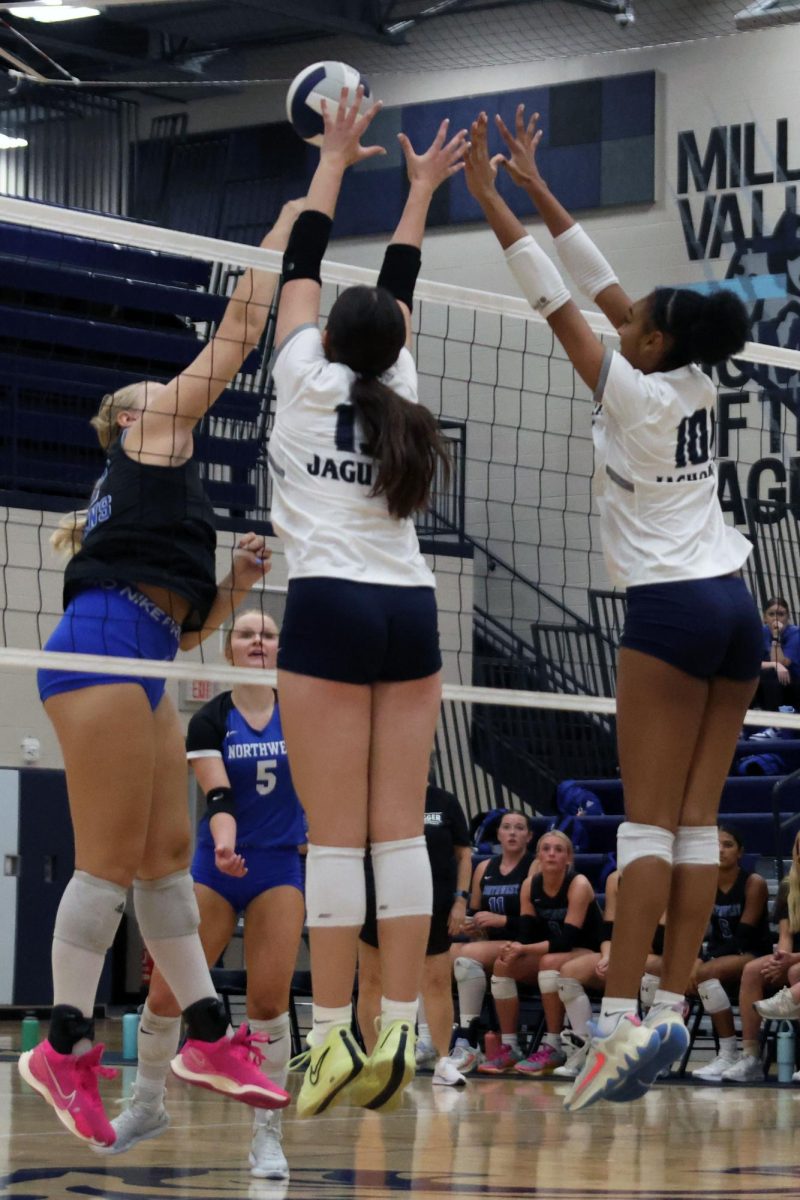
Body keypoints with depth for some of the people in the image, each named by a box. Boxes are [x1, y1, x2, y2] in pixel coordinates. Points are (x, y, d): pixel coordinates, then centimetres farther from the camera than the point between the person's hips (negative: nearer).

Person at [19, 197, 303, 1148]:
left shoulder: (157, 499, 31)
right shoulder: (151, 427, 10)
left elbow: (185, 630, 30)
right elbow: (238, 330, 8)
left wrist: (236, 583, 16)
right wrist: (290, 222, 16)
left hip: (142, 671, 10)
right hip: (104, 650, -10)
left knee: (168, 855, 8)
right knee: (112, 859, -11)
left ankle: (206, 1037, 11)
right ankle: (65, 1049, -11)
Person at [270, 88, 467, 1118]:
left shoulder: (309, 380, 2)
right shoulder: (399, 389, 12)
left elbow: (301, 263, 13)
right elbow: (398, 286, 27)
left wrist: (335, 159, 22)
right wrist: (419, 188, 37)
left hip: (330, 609, -4)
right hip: (411, 610, 4)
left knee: (336, 834, -8)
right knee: (400, 830, 0)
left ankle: (333, 1037, -11)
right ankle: (398, 1034, -5)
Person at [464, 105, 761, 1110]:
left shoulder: (634, 394, -8)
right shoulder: (693, 385, 10)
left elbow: (558, 301, -6)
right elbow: (602, 285, 16)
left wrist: (488, 197, -2)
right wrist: (537, 189, 20)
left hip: (671, 612, -7)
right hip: (735, 611, 7)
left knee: (650, 823, -11)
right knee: (696, 822, 2)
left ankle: (620, 1018, -15)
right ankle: (671, 1012, -1)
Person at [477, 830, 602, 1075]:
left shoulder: (578, 885, -19)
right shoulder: (530, 885, -2)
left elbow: (566, 940, -25)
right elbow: (527, 934, -5)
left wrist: (524, 949, -32)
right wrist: (514, 948, -28)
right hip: (552, 952, 6)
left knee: (550, 962, -35)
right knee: (503, 964, -17)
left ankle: (553, 1048, -28)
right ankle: (509, 1047, -14)